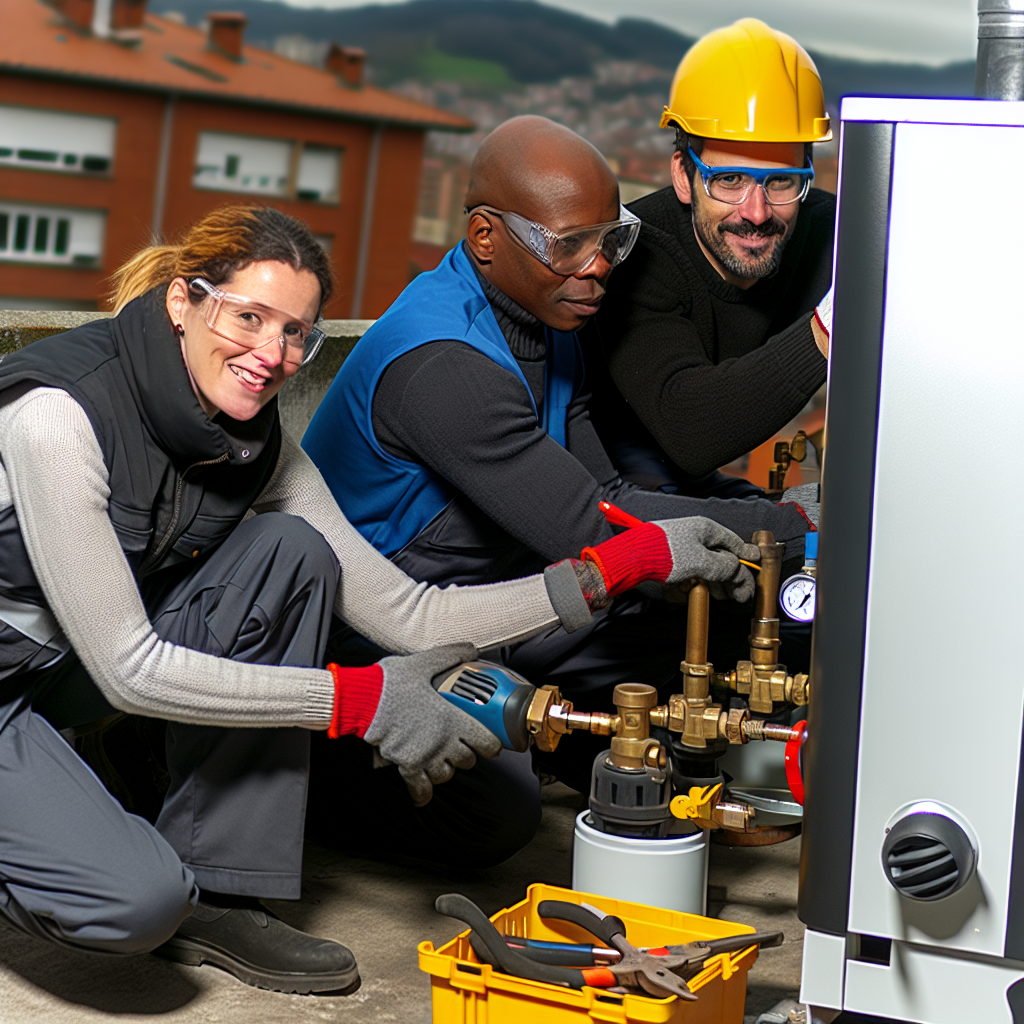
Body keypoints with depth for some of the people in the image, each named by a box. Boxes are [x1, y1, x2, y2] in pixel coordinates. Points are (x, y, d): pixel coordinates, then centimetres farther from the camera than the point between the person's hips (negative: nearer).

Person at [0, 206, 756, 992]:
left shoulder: (257, 444, -5)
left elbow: (408, 615, -9)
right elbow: (129, 669, -27)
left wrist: (631, 563, -14)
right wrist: (358, 700, -28)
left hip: (77, 669, 8)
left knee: (291, 552, -15)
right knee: (137, 900, -31)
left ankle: (213, 895, -7)